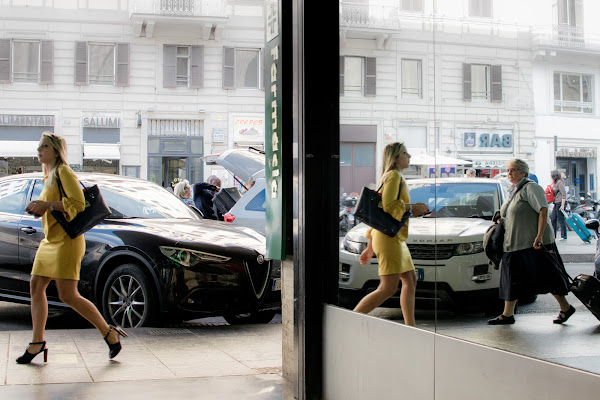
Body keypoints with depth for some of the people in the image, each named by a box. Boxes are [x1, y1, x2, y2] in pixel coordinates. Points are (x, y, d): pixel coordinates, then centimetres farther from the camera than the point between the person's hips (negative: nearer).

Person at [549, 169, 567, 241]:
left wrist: (562, 205, -22)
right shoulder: (555, 183, 18)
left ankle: (564, 236, -3)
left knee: (560, 219, -7)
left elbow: (564, 194, -18)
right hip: (556, 203, 10)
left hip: (560, 202, -10)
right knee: (553, 218, 9)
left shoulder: (559, 183, -11)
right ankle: (553, 235, 16)